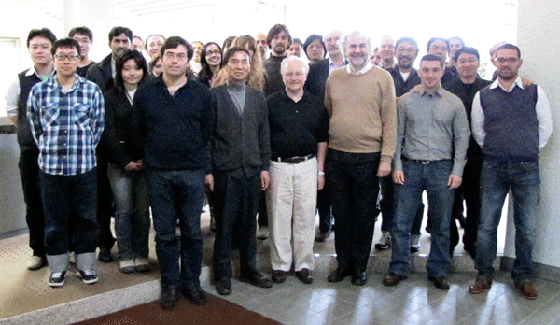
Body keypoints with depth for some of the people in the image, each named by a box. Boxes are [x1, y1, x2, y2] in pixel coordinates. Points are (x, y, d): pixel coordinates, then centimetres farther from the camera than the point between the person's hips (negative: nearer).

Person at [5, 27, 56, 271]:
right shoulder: (20, 81, 4)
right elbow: (12, 112, 17)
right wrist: (32, 131, 10)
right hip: (31, 152, 2)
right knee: (34, 203, 8)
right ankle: (39, 251, 21)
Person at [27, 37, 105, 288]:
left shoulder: (92, 90, 1)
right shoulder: (38, 91, 3)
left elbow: (97, 126, 6)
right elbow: (35, 126, 11)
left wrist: (83, 151, 5)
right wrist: (48, 150, 9)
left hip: (84, 166, -1)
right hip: (50, 166, 1)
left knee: (86, 219, 8)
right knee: (54, 220, 10)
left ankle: (86, 265, 24)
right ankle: (57, 267, 26)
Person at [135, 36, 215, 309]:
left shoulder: (201, 94, 3)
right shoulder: (144, 94, 5)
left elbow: (207, 132, 7)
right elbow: (139, 132, 10)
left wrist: (195, 159, 5)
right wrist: (151, 158, 7)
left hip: (192, 173, 0)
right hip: (158, 174, 1)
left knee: (192, 232, 8)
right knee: (164, 233, 8)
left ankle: (191, 282, 24)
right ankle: (170, 284, 23)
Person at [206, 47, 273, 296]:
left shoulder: (257, 98, 10)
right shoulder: (214, 96, -2)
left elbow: (264, 135, 11)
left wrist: (264, 166, 6)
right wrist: (208, 170, -8)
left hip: (252, 172, 4)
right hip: (225, 173, -3)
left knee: (249, 224, 13)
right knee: (224, 226, 6)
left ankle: (249, 270, 28)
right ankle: (222, 274, 21)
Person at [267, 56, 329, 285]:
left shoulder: (316, 105, 8)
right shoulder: (271, 103, 1)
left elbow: (322, 140, 11)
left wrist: (320, 171, 7)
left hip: (307, 165, 2)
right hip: (278, 166, -1)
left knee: (305, 217, 5)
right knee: (279, 217, 4)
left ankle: (304, 264, 19)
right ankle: (281, 264, 18)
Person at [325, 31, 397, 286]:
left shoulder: (382, 78, -1)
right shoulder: (333, 78, 8)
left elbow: (390, 121, -3)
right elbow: (326, 115, 13)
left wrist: (386, 157, -9)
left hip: (368, 157, -3)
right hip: (336, 157, 3)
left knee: (364, 215, 8)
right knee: (341, 213, 12)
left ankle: (360, 266, 24)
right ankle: (343, 263, 27)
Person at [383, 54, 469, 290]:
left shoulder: (454, 103, 6)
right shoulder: (405, 101, 6)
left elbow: (462, 138, 6)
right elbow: (397, 136, 6)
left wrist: (457, 171, -2)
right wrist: (397, 166, -2)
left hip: (442, 169, 0)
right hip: (410, 167, 0)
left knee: (441, 225, 8)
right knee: (401, 222, 2)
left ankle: (438, 272, 23)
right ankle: (398, 268, 17)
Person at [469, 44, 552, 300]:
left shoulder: (535, 93, 4)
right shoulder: (483, 96, 6)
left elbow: (546, 127, 9)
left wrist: (528, 151, 10)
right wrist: (494, 151, 12)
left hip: (527, 169, 0)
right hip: (493, 168, 0)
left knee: (527, 226, 6)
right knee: (486, 224, 4)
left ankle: (523, 276, 21)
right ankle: (484, 274, 16)